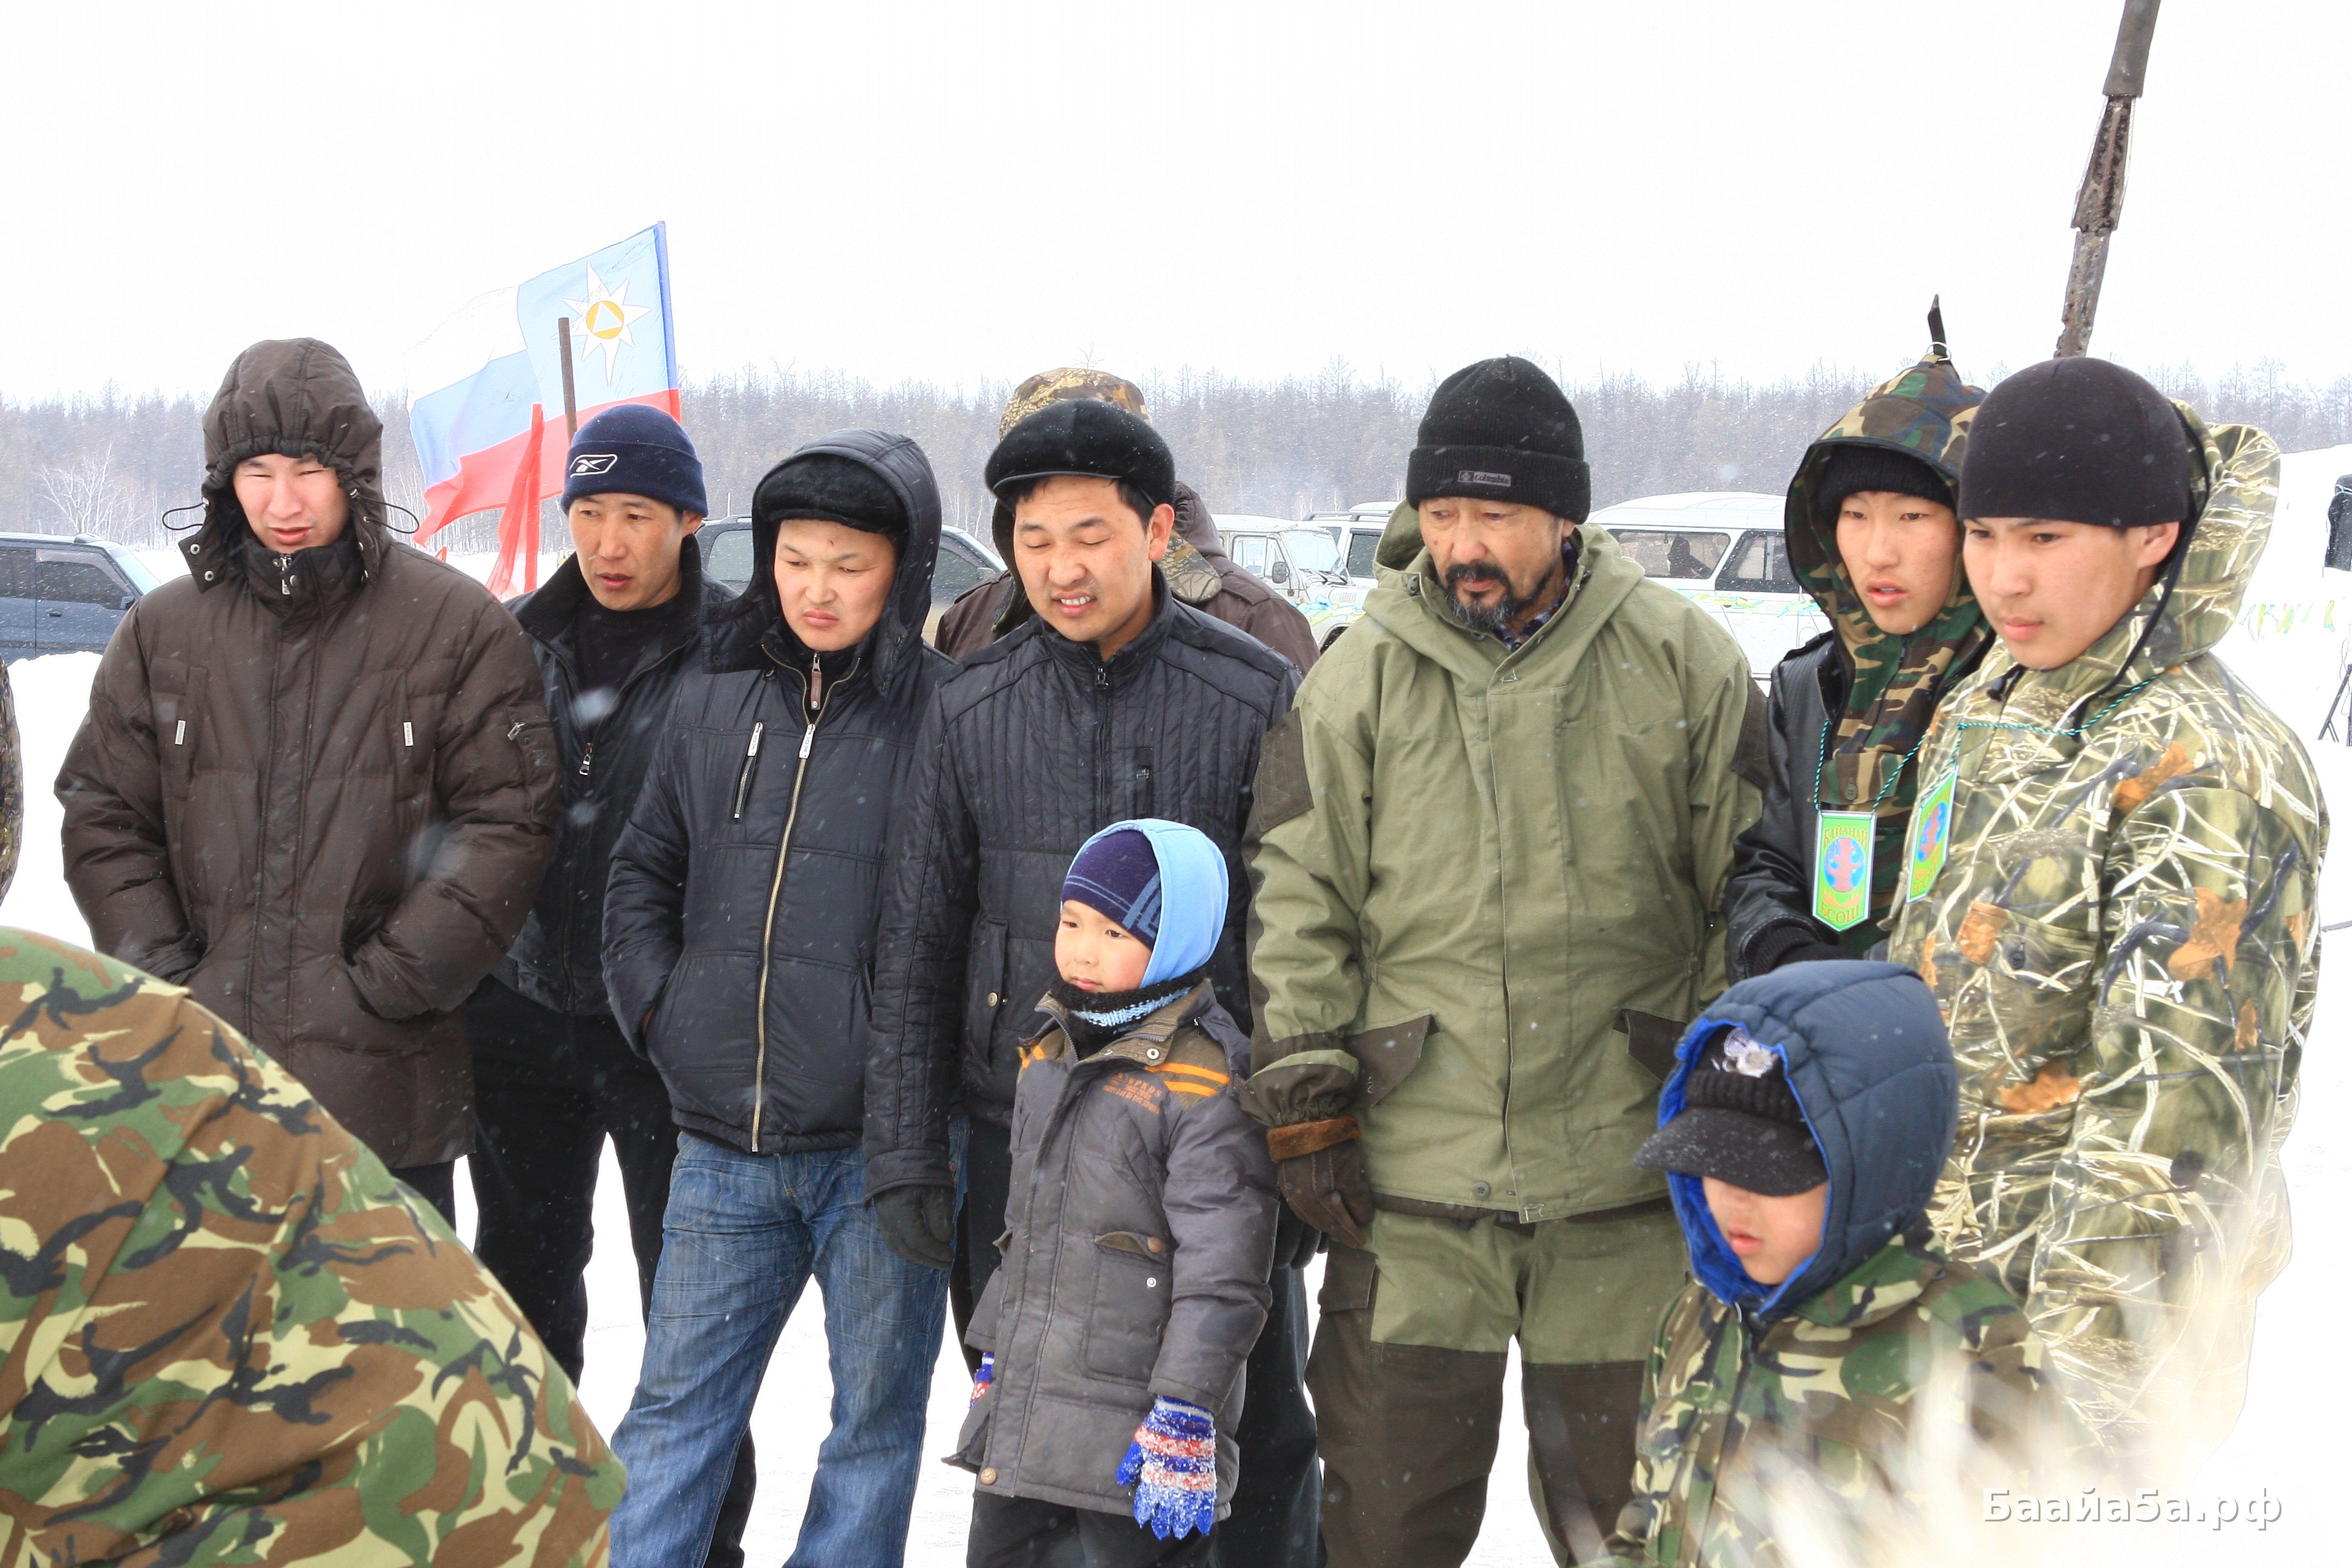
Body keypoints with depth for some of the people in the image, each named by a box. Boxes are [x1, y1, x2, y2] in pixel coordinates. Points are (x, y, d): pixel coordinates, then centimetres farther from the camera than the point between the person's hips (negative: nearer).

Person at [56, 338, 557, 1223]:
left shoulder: (457, 625, -3)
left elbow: (507, 825, -6)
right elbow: (103, 819, 9)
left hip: (387, 1089, -3)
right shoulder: (164, 632, 7)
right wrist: (166, 978, -3)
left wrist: (389, 983, -12)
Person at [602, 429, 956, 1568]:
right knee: (673, 1416, 11)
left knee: (875, 1421, 10)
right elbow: (642, 871, 19)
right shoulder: (715, 703, 9)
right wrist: (659, 1006, 7)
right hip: (723, 1151, 4)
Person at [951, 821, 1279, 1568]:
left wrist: (1183, 1423, -19)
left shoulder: (1208, 1085, -15)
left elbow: (1220, 1277, -17)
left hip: (1135, 1427, -8)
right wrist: (993, 1358, 24)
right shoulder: (1049, 1058, 12)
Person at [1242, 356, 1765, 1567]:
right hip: (1410, 1188, 1)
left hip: (1628, 1181, 0)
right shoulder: (1360, 675, 2)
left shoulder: (1683, 663, 0)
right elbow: (1298, 903, 4)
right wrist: (1304, 1101, -1)